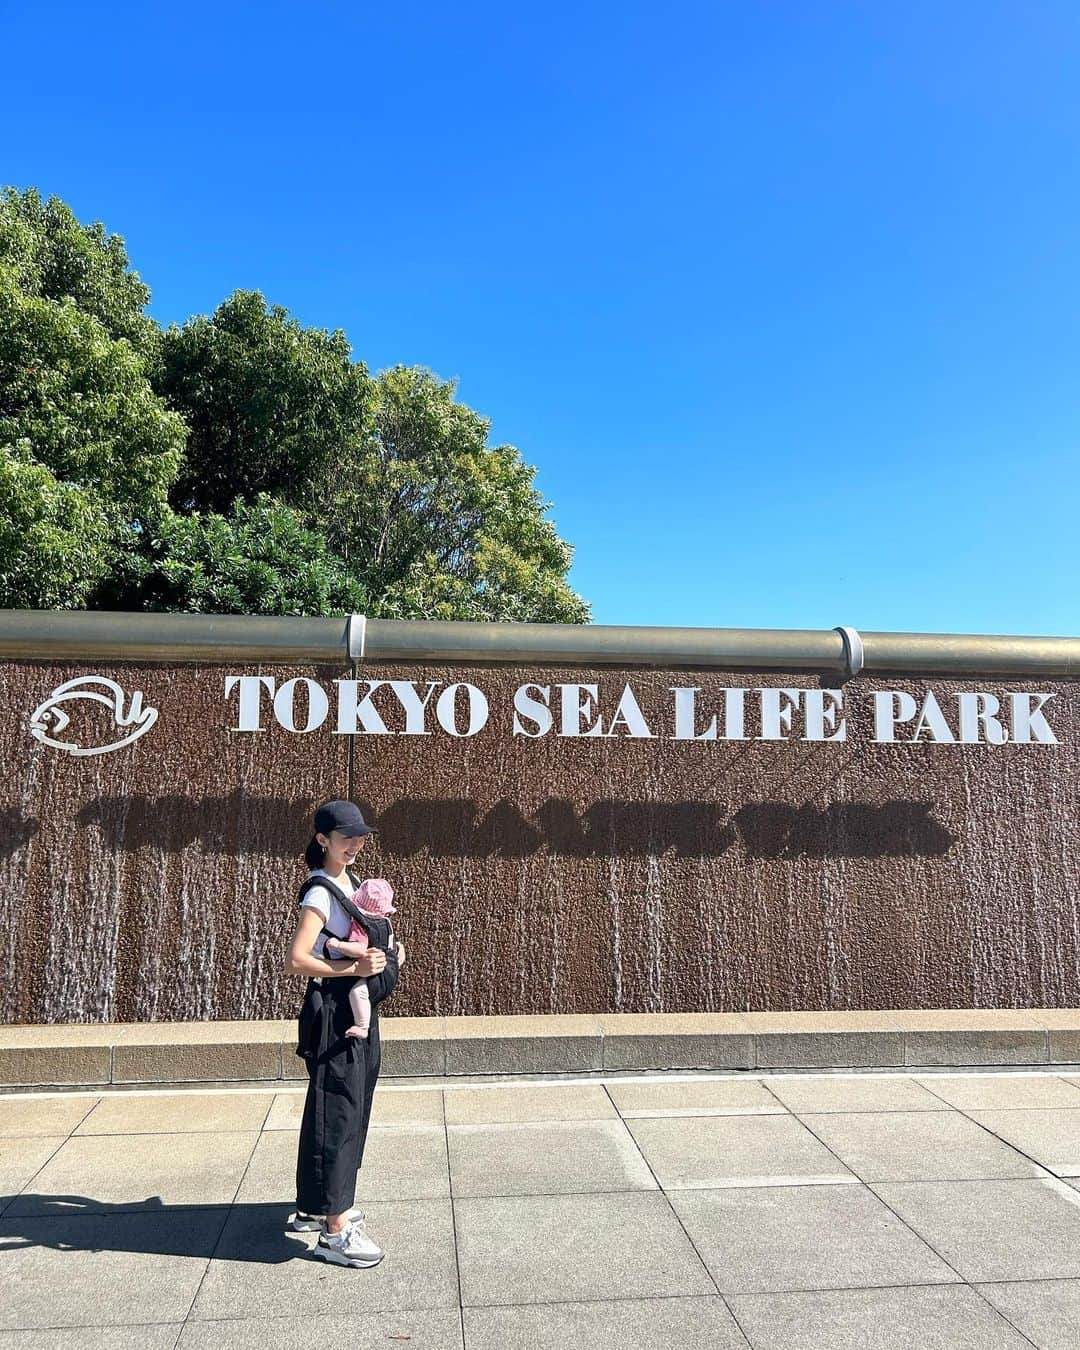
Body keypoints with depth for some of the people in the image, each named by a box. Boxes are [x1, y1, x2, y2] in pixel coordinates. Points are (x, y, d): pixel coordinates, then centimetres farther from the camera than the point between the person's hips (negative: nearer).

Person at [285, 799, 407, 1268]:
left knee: (350, 1110, 18)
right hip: (333, 1012, -10)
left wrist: (388, 949, 6)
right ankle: (334, 1230, 6)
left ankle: (314, 1207, 33)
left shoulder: (348, 883, 11)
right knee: (338, 1113, -3)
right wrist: (353, 967, -27)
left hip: (358, 1010, 10)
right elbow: (296, 960, -25)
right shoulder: (320, 892, -17)